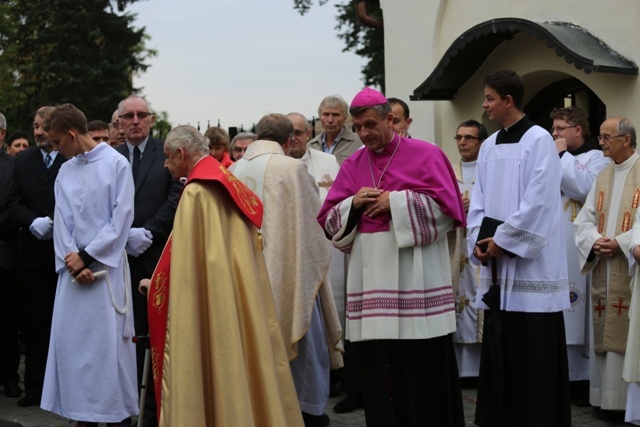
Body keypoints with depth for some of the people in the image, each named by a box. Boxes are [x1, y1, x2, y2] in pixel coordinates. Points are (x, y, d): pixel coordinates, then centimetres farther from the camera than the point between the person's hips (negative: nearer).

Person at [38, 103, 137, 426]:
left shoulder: (116, 164, -6)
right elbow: (62, 221, 7)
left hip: (106, 268, -5)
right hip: (73, 269, 6)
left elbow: (122, 218, -10)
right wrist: (72, 260, -9)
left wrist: (87, 257, -10)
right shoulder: (64, 172, 11)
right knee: (70, 340, 4)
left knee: (109, 343, -4)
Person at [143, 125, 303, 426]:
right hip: (238, 298, 8)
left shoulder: (196, 192, -14)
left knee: (211, 375, -2)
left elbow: (183, 257, -14)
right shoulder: (232, 187, 11)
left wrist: (156, 284, 0)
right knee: (236, 365, 12)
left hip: (210, 304, -8)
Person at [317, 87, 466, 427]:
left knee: (424, 376, -2)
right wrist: (353, 204, -8)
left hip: (416, 282, -4)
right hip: (371, 283, 4)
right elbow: (328, 222, 12)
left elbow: (447, 206, -7)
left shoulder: (426, 155, 1)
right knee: (378, 375, 5)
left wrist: (395, 203, -10)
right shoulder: (351, 165, 13)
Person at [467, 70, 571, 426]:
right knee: (500, 349, 9)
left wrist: (502, 241, -13)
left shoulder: (539, 140, -8)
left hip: (530, 266, -7)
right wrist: (479, 240, -2)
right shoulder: (489, 146, 14)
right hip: (498, 267, 7)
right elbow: (479, 200, 13)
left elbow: (537, 202, -15)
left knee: (533, 354, -3)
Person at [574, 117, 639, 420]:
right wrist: (594, 241, -8)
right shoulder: (602, 178, 16)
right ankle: (606, 397, 15)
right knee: (603, 333, 8)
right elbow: (583, 220, 11)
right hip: (603, 270, 7)